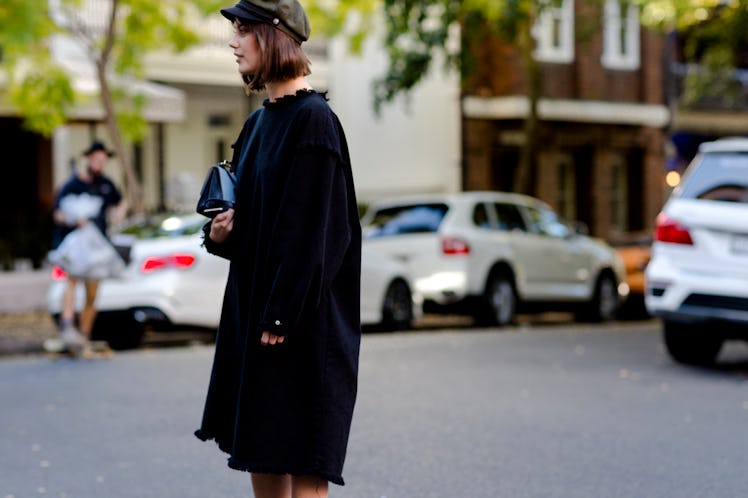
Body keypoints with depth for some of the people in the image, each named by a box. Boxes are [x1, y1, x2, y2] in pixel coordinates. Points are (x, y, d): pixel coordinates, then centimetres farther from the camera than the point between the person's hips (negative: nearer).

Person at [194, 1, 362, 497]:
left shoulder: (313, 120, -14)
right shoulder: (258, 123, 13)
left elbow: (314, 228, -19)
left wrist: (281, 315, -21)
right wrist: (219, 232, -1)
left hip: (301, 315, -9)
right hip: (252, 308, 9)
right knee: (260, 452, 13)